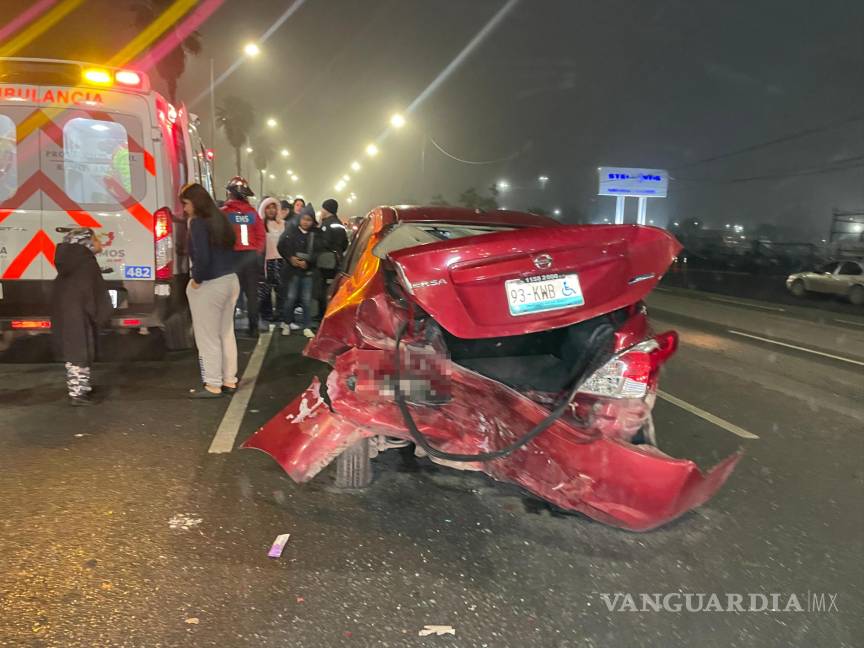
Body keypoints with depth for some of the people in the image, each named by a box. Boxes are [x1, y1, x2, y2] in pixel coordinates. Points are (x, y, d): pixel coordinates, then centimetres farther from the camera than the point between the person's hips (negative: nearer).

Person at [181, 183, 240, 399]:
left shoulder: (198, 222, -15)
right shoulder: (221, 219, 10)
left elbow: (202, 257, -24)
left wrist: (196, 280, -11)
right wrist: (227, 271, 11)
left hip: (209, 286, -8)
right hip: (231, 281, 9)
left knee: (208, 338, 2)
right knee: (226, 333, 16)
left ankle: (213, 386, 10)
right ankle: (229, 381, 24)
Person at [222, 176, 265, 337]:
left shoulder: (224, 212, -6)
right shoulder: (252, 212, 4)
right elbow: (262, 235, 3)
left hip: (233, 256, -3)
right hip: (252, 255, 3)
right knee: (252, 293, 9)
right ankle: (253, 327, 12)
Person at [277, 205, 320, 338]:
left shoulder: (315, 234, 2)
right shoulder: (291, 231, 0)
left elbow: (318, 252, -2)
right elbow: (281, 246, 1)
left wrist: (307, 262, -14)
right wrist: (290, 258, -10)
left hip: (308, 270, 1)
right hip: (293, 269, -1)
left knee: (307, 299, 3)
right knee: (291, 297, 1)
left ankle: (307, 327, 11)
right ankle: (286, 323, 19)